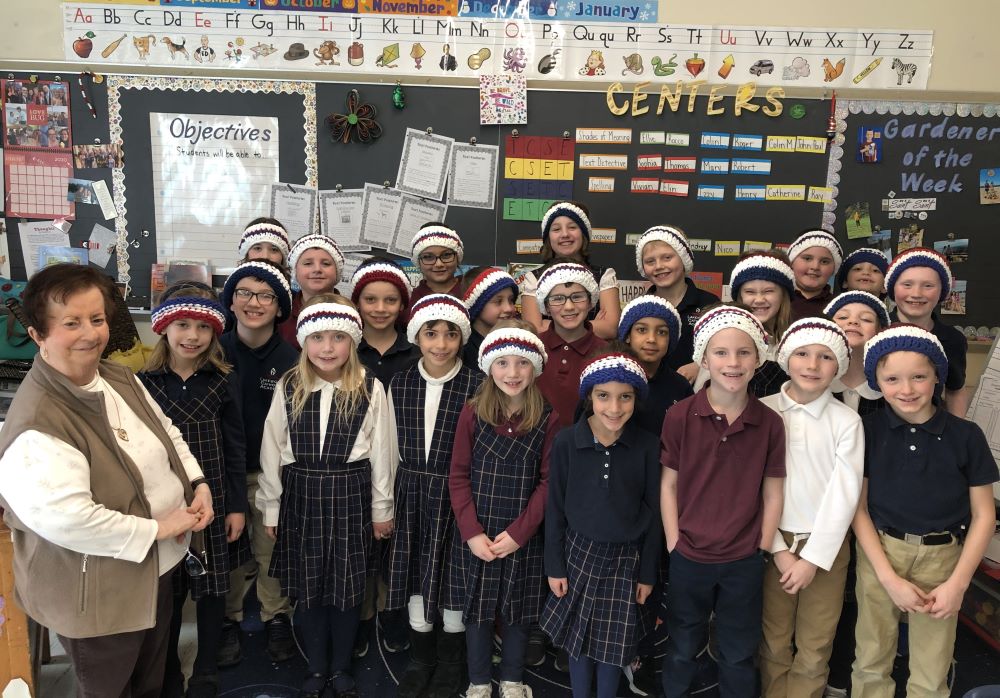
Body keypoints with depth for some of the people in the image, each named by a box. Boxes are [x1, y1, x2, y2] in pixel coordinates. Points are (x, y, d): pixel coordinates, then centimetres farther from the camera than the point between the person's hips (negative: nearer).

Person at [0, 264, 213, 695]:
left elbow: (167, 433, 10)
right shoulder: (37, 424, -29)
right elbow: (65, 519, -35)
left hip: (157, 566, 8)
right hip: (98, 595, -8)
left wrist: (198, 484, -6)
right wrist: (156, 528, -26)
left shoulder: (119, 378, -2)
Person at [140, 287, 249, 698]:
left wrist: (237, 506, -1)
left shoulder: (223, 381, -2)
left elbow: (235, 448, 0)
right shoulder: (144, 381, -3)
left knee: (212, 591, 11)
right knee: (167, 594, 10)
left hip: (215, 501, 0)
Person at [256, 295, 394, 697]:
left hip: (350, 496, -1)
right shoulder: (288, 387, -2)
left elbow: (381, 451, -1)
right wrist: (270, 508, 5)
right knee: (307, 587, 12)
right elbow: (271, 451, 3)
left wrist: (381, 509, 3)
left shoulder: (370, 389, -6)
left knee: (348, 588, 9)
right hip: (301, 496, 2)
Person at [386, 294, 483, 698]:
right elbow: (394, 447, 9)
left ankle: (451, 662, 31)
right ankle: (420, 658, 34)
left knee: (452, 576, 9)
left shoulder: (477, 386, -12)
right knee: (416, 576, 13)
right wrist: (409, 487, 10)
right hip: (412, 494, 4)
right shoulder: (399, 384, 1)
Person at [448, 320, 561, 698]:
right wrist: (472, 532, -11)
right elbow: (458, 476, -4)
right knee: (477, 610, 13)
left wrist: (518, 532, -12)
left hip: (523, 536, 0)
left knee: (518, 613, 15)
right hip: (476, 534, 1)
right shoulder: (472, 413, -6)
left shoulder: (547, 419, -8)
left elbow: (547, 482, -7)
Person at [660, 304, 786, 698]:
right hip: (689, 557, -1)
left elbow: (772, 494, -1)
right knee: (683, 649, 21)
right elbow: (669, 486, -6)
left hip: (744, 561, 1)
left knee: (739, 654, 20)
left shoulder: (769, 423, -8)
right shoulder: (680, 417, -12)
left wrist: (762, 549, -3)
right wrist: (674, 544, -7)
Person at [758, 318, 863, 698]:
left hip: (827, 545, 0)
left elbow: (844, 494, -7)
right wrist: (777, 548, -8)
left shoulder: (847, 421, -5)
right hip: (773, 541, 1)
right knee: (773, 642, 11)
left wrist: (813, 558, -10)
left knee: (815, 648, 9)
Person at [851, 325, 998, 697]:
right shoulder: (867, 430, -7)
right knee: (871, 662, 12)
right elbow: (858, 507, -4)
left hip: (942, 557, 0)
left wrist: (957, 584, -6)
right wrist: (889, 578, -9)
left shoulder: (966, 435, -6)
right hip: (879, 553, 0)